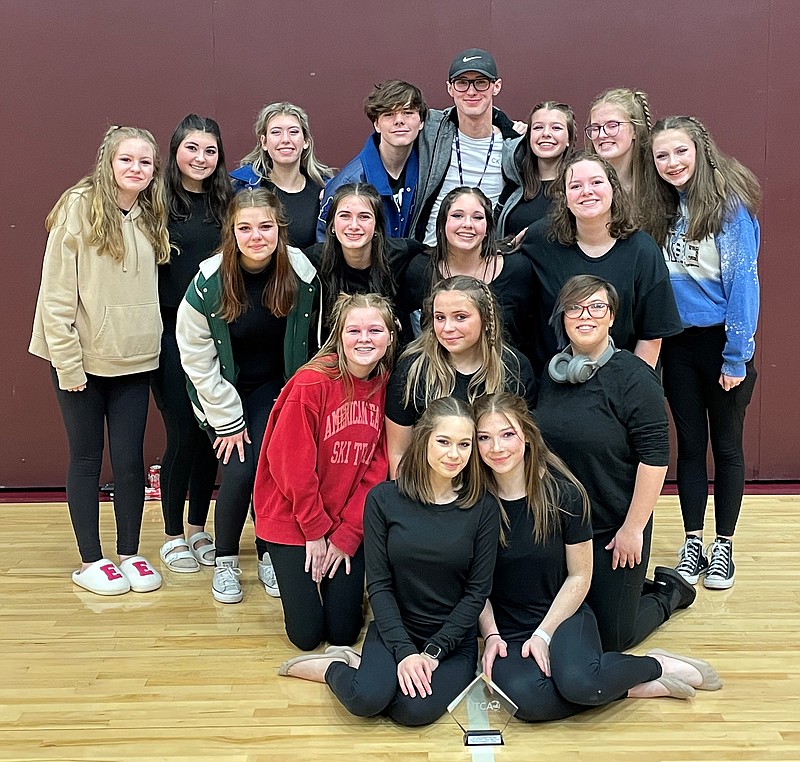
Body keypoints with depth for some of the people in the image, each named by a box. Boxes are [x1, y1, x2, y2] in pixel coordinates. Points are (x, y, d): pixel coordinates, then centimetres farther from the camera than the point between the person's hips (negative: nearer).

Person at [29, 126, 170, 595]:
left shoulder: (152, 219, 7)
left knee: (130, 459, 7)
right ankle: (91, 561, 20)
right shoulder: (79, 207, -9)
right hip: (82, 361, -4)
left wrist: (149, 343, 1)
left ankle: (130, 554, 23)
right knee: (87, 459, 8)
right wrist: (66, 359, -14)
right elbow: (56, 291, -12)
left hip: (133, 362, 4)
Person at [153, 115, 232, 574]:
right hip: (171, 333, -3)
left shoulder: (225, 202, 7)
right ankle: (173, 536, 17)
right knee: (182, 435, -1)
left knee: (210, 433, 8)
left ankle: (199, 530, 25)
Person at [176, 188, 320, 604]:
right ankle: (225, 562, 9)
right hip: (222, 389, -1)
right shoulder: (209, 281, -21)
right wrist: (228, 420, -13)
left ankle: (271, 553, 10)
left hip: (274, 386, 1)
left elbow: (307, 341, -2)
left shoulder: (302, 274, -16)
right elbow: (197, 357, -15)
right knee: (239, 471, -13)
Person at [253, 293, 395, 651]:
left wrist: (346, 535, -9)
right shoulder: (313, 381, -20)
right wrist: (316, 530, -11)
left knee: (344, 631, 4)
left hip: (348, 521, 4)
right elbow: (290, 462, -17)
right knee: (306, 634, 0)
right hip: (292, 517, -3)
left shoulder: (386, 386, -6)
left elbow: (378, 468, -4)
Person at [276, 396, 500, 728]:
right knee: (366, 699, -29)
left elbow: (477, 591, -5)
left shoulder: (483, 509, -6)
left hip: (454, 638, 1)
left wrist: (433, 652, -12)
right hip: (394, 630, -1)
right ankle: (335, 667, 4)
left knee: (416, 710, -27)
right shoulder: (384, 499, -7)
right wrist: (405, 651, -16)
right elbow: (378, 584, -6)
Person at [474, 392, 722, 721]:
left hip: (563, 615, -1)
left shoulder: (563, 493, -10)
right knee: (526, 700, -33)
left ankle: (658, 665, -2)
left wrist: (544, 633, -11)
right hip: (506, 628, 1)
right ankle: (642, 686, -11)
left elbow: (579, 576, -2)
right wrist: (491, 635, -9)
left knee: (578, 683, -36)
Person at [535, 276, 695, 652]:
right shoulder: (550, 374, 3)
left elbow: (654, 457, -18)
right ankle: (636, 589, 35)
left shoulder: (632, 377, -16)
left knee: (611, 637, 2)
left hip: (613, 531, -6)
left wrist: (633, 527, -19)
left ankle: (670, 590, 30)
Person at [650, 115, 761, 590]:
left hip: (722, 341, -4)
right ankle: (693, 542, 22)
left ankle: (724, 546, 21)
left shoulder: (731, 205, -12)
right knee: (690, 444, 11)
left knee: (726, 445, 8)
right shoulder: (664, 209, 5)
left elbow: (744, 282, -14)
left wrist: (736, 356, -16)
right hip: (677, 345, 5)